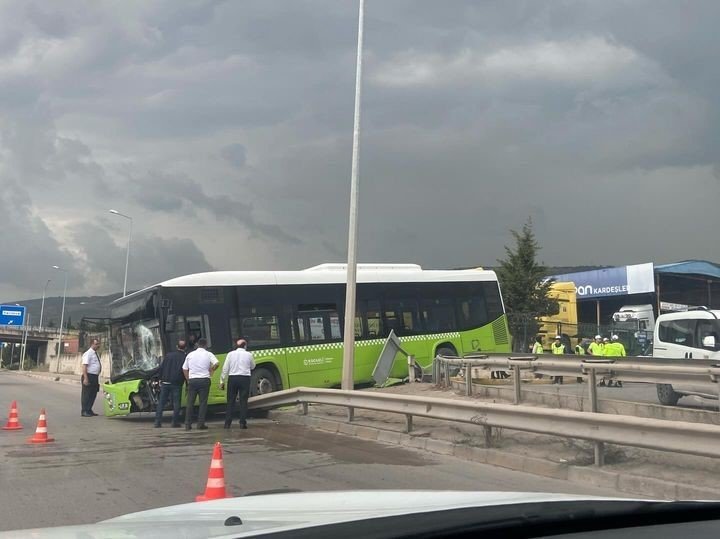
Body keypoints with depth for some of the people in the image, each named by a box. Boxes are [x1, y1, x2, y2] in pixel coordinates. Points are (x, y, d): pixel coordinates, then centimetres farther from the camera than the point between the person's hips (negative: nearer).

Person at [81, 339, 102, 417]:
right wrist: (85, 378, -26)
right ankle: (84, 411, 1)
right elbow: (84, 366, -19)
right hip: (89, 376, -9)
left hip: (95, 377, 9)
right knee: (86, 394, -4)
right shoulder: (88, 354, -12)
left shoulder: (95, 353, 16)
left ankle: (89, 410, 24)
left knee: (93, 394, 14)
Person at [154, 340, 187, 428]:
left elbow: (161, 368, 8)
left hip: (165, 382, 3)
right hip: (176, 384, -3)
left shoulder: (168, 355, 7)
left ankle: (157, 422, 6)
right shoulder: (184, 357, -2)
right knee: (176, 403, 4)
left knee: (161, 403, 8)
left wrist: (161, 379, 14)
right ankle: (175, 422, 1)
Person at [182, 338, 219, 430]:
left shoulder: (190, 355, 10)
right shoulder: (208, 354, 1)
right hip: (204, 380, -2)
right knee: (203, 402, 1)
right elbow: (217, 363, -13)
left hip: (192, 380, 2)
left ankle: (188, 424, 5)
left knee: (190, 403, 6)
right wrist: (211, 370, 4)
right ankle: (201, 424, -2)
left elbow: (184, 369, 12)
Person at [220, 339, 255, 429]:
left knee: (231, 401, 7)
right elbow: (252, 367, 15)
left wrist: (222, 381, 4)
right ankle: (242, 423, -1)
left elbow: (225, 368, 0)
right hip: (245, 378, -1)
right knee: (243, 401, 3)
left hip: (232, 378, 1)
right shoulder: (248, 355, 1)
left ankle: (227, 423, 7)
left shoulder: (231, 354, 1)